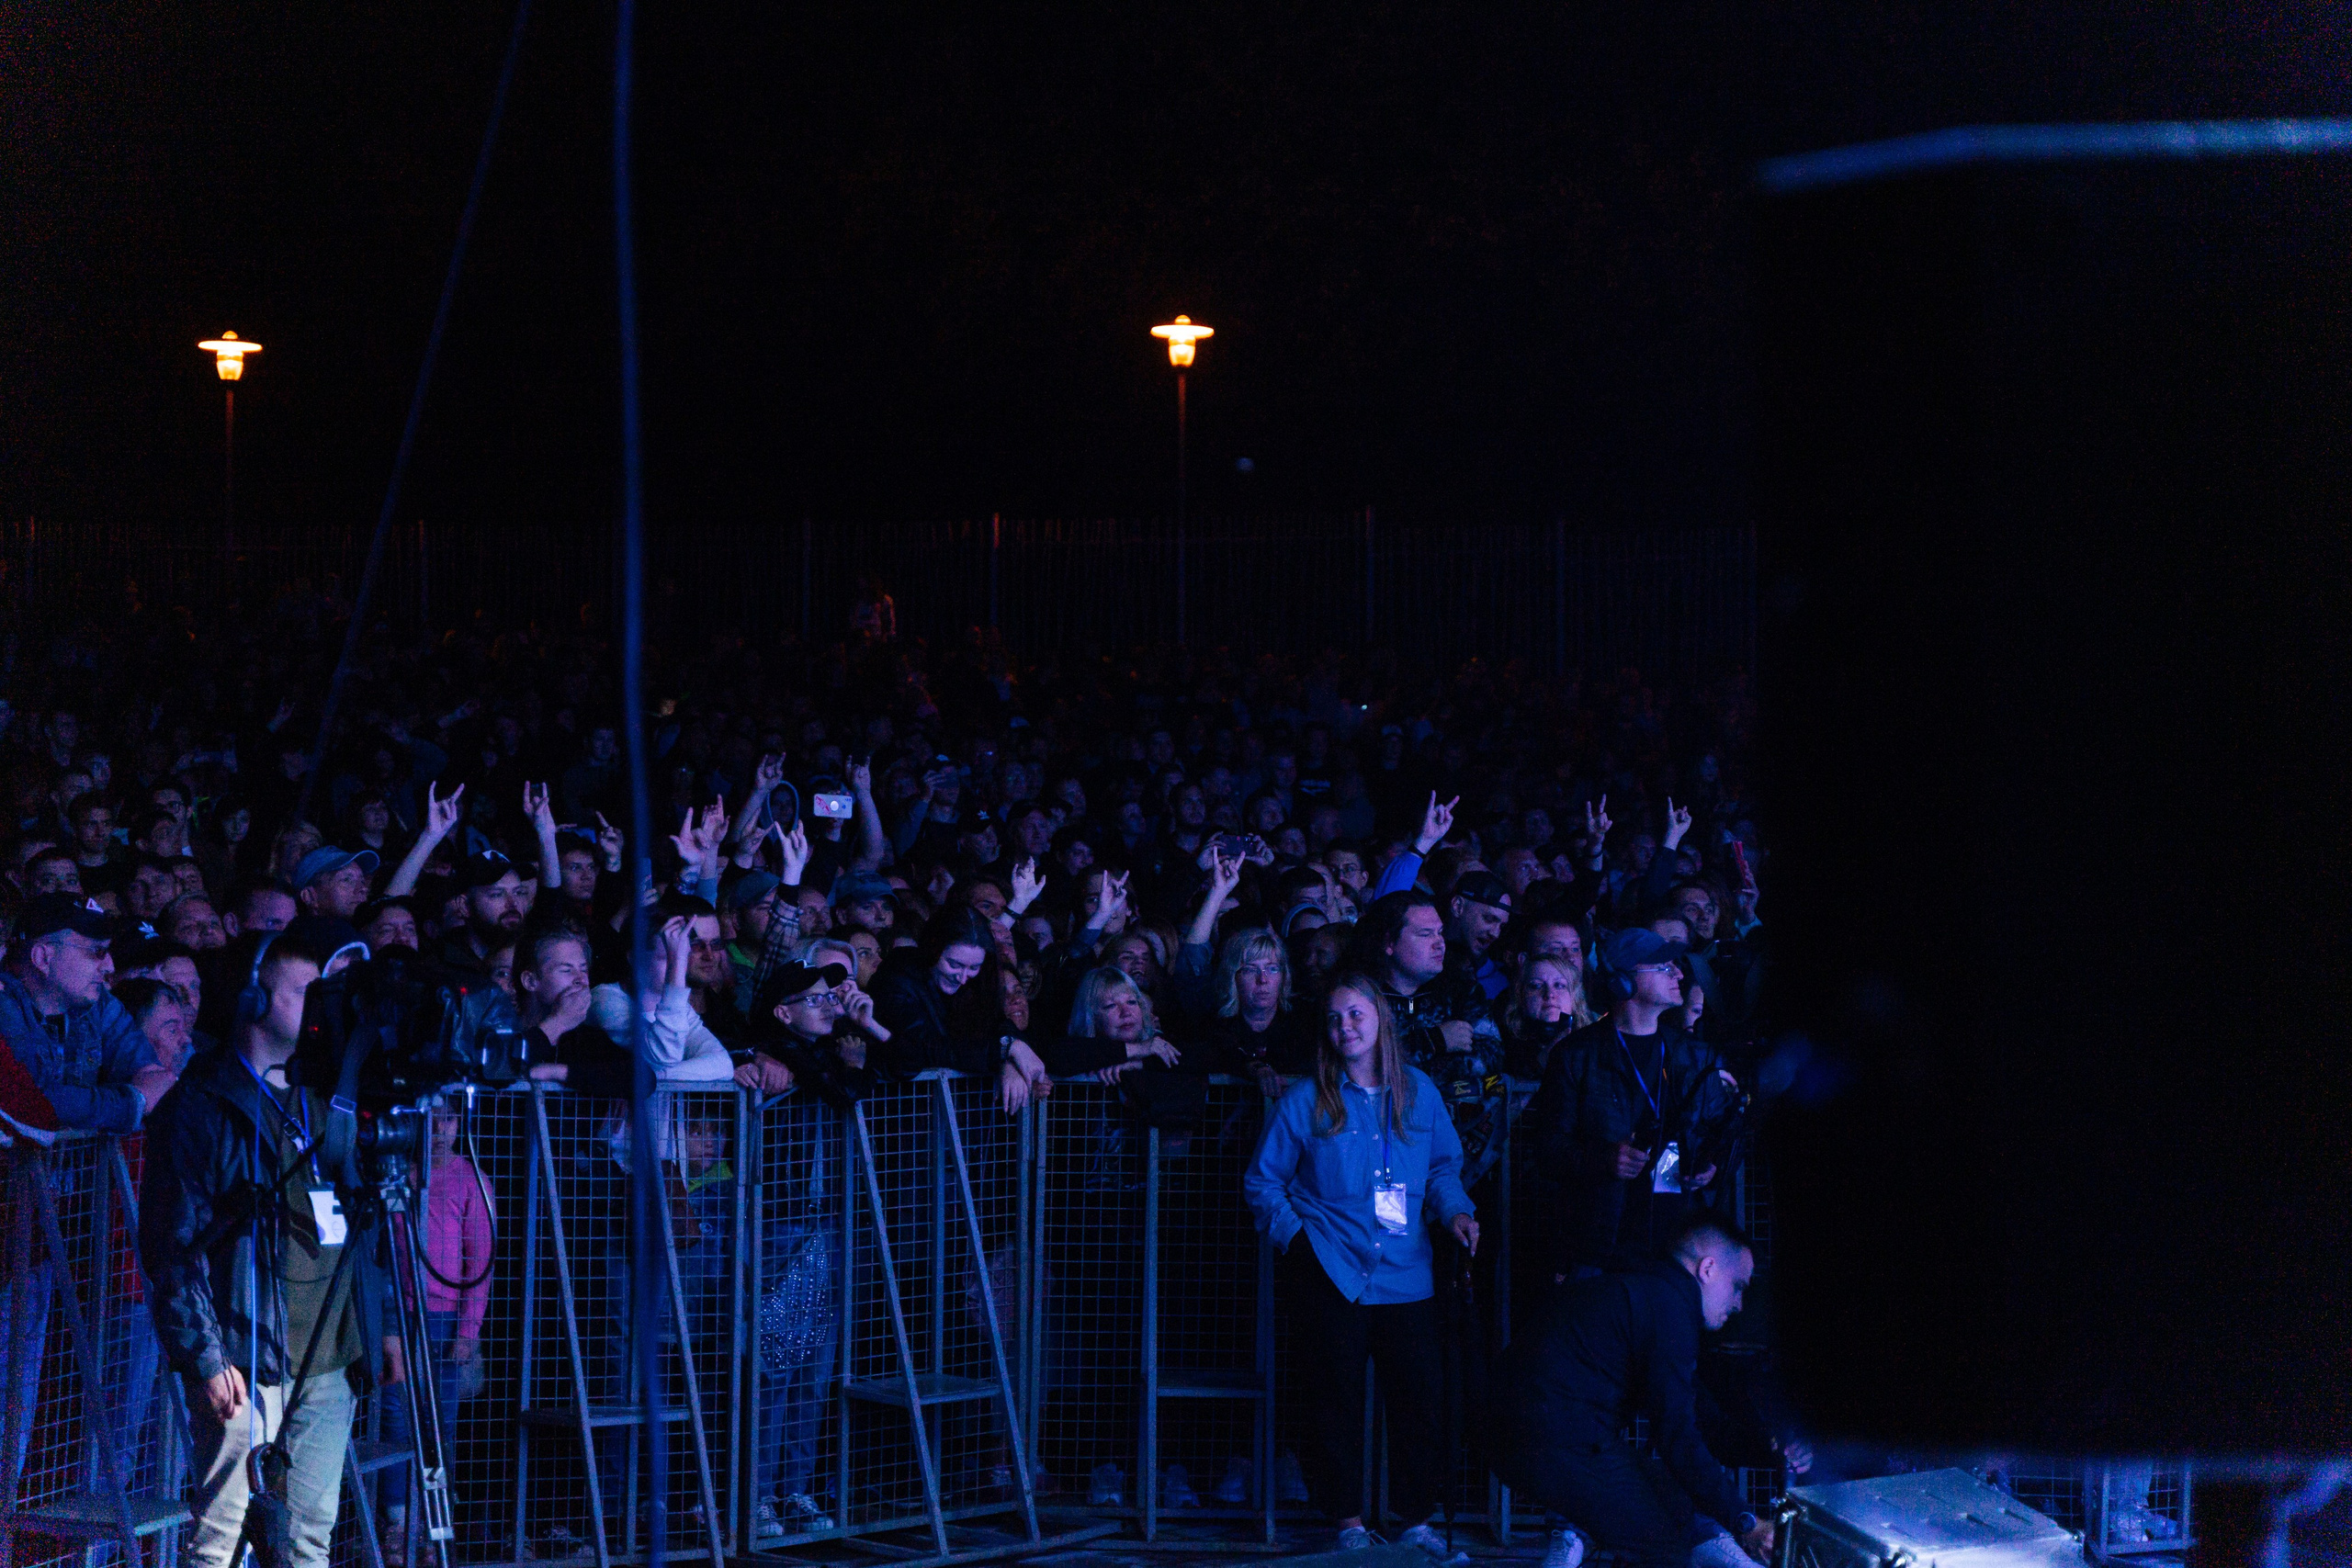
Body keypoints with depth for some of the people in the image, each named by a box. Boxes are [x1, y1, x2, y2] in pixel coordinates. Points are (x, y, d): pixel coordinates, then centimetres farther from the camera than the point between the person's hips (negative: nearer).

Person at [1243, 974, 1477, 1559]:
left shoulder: (1418, 1091, 8)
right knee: (1337, 1399, 2)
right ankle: (1350, 1520, 12)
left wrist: (1454, 1209, -3)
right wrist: (1294, 1234, -4)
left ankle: (1416, 1518, 12)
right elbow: (1263, 1181, 7)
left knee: (1418, 1395, 0)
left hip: (1405, 1273, 2)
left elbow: (1442, 1165, 15)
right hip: (1331, 1274, -2)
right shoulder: (1305, 1101, 1)